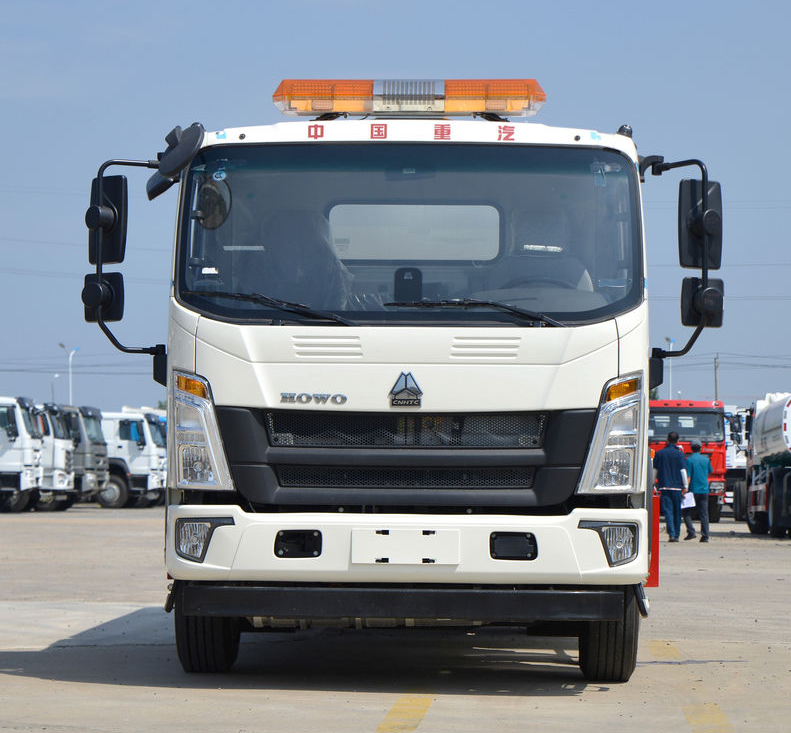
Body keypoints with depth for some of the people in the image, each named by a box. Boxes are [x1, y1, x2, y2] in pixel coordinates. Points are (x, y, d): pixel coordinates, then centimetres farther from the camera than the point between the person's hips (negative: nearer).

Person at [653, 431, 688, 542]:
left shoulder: (659, 453, 4)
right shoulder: (679, 454, -2)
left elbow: (655, 470, 9)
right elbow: (683, 471, -5)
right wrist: (685, 486, 1)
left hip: (664, 487, 1)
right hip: (677, 487, -1)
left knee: (668, 511, -4)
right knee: (677, 511, 10)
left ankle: (671, 534, -18)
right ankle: (676, 535, 13)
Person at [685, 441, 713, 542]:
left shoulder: (689, 460, -6)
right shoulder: (706, 459, 6)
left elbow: (688, 477, -12)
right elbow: (710, 471, 23)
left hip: (693, 490, -4)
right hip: (704, 490, 4)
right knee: (704, 515, 4)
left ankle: (691, 532, -5)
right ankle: (705, 536, 0)